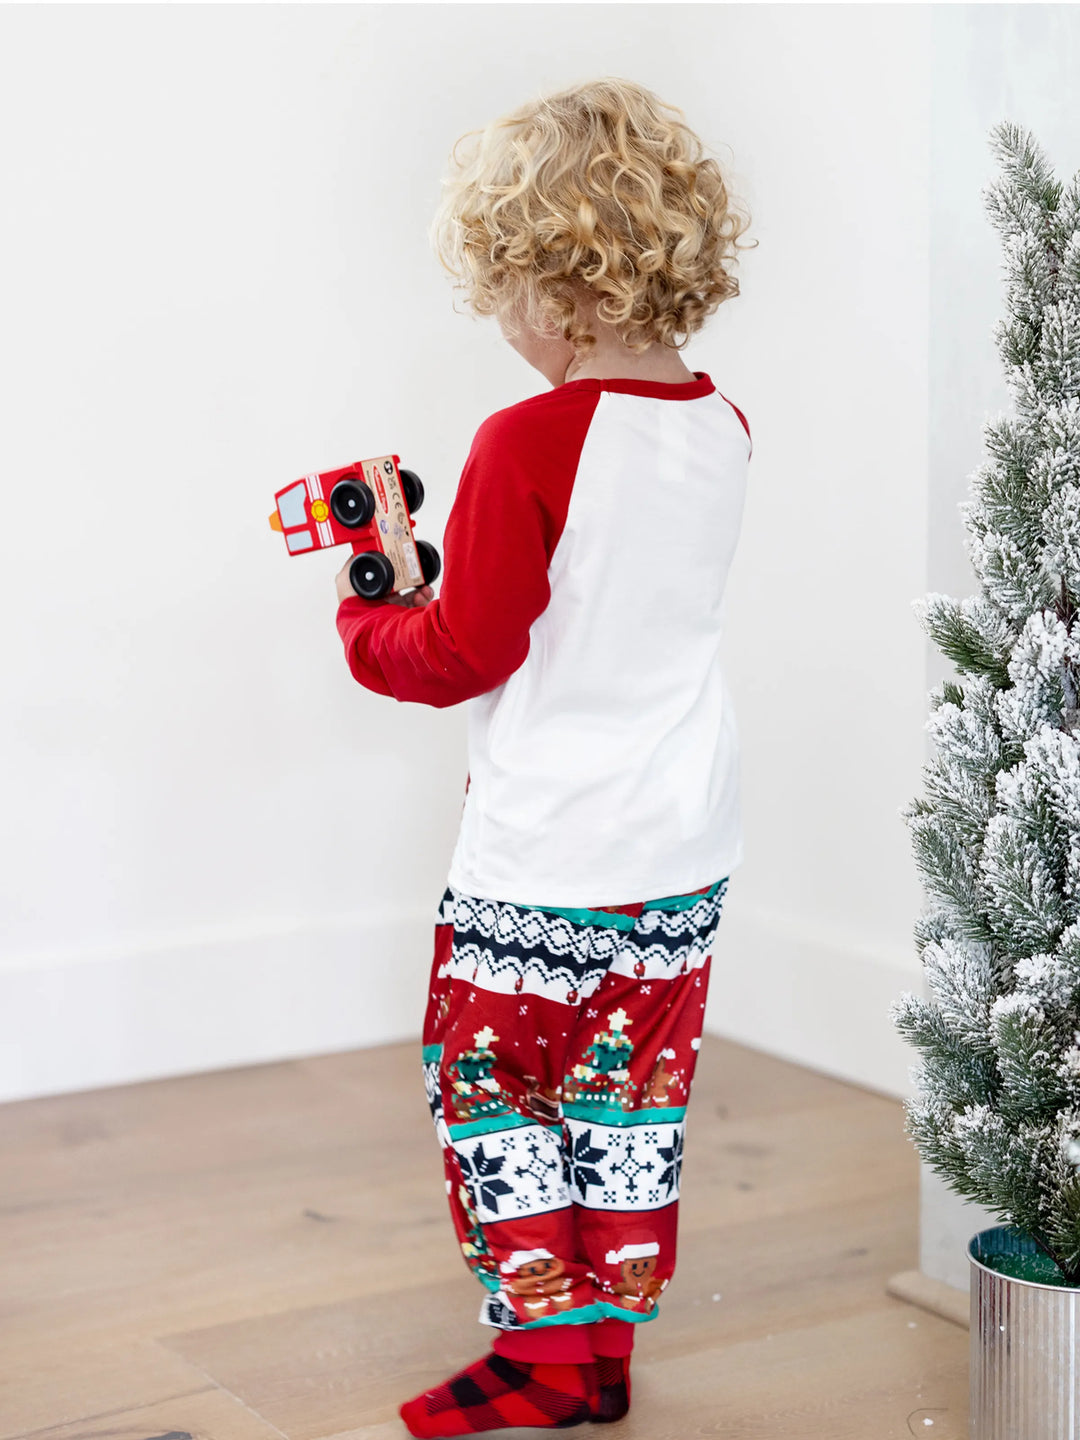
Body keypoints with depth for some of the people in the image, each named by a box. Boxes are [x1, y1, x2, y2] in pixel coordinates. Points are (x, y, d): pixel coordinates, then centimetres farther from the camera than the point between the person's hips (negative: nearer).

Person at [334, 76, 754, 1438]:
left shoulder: (528, 442, -20)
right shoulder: (720, 428, 3)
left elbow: (464, 653, -15)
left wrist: (362, 623, 5)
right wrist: (424, 585, 15)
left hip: (545, 851, -7)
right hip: (687, 840, 7)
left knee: (489, 1081, 8)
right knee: (631, 1086, 15)